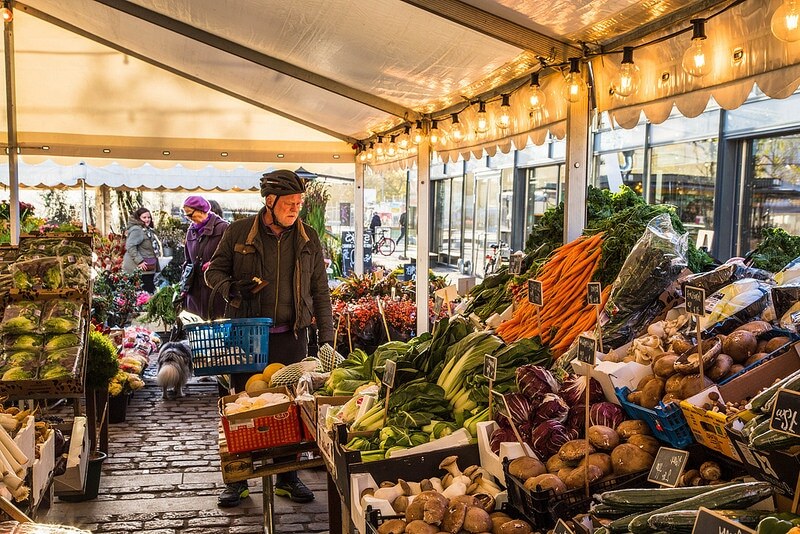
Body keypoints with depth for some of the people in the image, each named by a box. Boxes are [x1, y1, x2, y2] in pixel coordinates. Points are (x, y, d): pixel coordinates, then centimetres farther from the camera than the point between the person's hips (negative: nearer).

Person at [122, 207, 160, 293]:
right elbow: (130, 246, -23)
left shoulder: (148, 230, 19)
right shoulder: (136, 230, -13)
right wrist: (139, 261, -26)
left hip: (149, 269, 10)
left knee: (151, 291, 8)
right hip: (140, 269, -10)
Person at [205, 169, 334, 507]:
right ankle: (238, 480, 21)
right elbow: (214, 270, 7)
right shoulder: (239, 232, -1)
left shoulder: (308, 239, 5)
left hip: (291, 337, 2)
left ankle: (287, 478, 23)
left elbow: (320, 292, 8)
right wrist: (231, 287, -16)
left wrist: (326, 337, 3)